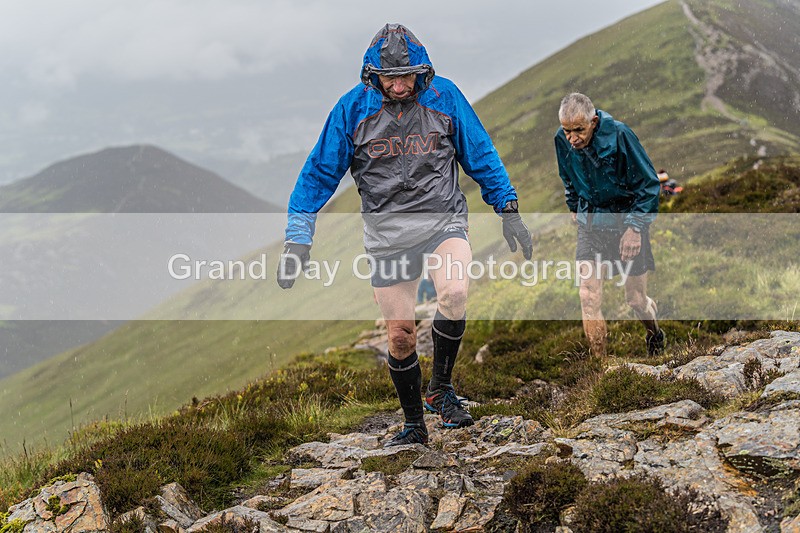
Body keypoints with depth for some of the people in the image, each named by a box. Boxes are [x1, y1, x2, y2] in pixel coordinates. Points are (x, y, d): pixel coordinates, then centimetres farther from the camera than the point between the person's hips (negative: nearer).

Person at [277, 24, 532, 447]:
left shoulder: (444, 97, -4)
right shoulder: (353, 108, -5)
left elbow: (481, 155, 8)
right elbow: (320, 171, -1)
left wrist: (508, 210, 6)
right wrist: (298, 238, -8)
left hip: (443, 219, -1)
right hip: (388, 233, 1)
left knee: (454, 292, -29)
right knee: (400, 335, 4)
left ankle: (440, 388, -6)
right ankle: (413, 425, 24)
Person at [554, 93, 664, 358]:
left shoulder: (618, 135, -22)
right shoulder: (562, 140, -8)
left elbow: (649, 184, -13)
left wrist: (635, 227, -16)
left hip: (627, 221, -3)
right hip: (590, 224, 3)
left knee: (635, 298, 6)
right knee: (589, 298, -9)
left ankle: (654, 336, 39)